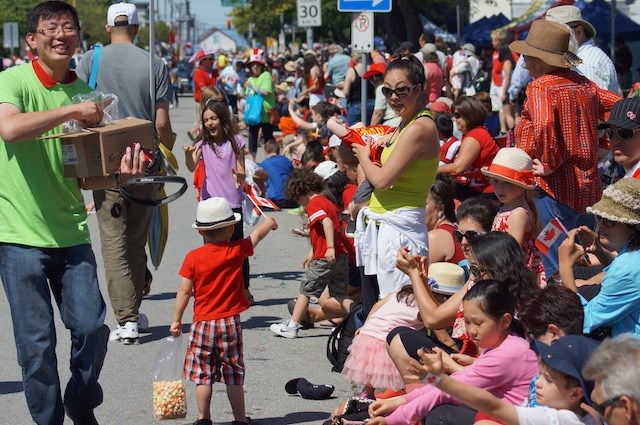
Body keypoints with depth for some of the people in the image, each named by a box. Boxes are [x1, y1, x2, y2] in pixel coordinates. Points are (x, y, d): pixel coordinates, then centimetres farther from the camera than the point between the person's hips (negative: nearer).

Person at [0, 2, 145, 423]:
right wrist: (72, 110, -24)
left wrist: (120, 172, -13)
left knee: (92, 328, 1)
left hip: (71, 233, 4)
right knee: (37, 342, 0)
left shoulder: (84, 93, 8)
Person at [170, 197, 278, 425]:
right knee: (234, 375, 8)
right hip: (231, 322, 1)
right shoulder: (237, 251, -4)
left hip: (202, 323, -1)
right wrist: (269, 223, 34)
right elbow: (257, 234, 14)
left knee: (203, 374, 6)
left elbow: (184, 292, -6)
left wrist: (176, 320, 4)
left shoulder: (193, 258, -7)